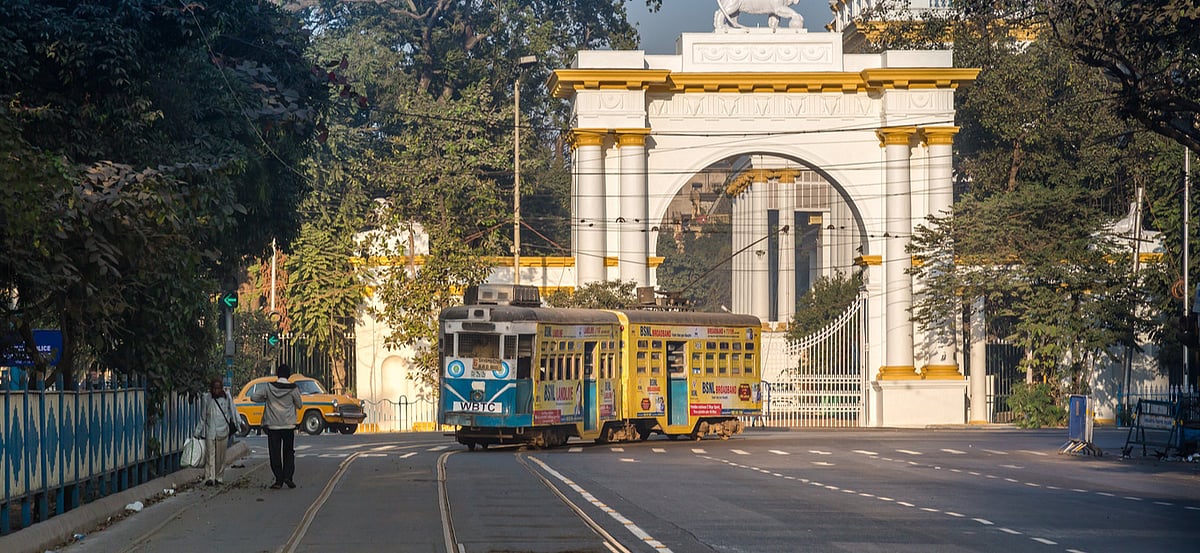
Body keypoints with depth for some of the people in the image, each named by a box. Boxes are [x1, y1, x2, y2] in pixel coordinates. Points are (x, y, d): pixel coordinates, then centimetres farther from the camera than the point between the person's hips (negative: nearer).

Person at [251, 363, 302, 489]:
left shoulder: (269, 388, -3)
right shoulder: (293, 389, -6)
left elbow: (253, 397, -3)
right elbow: (300, 405, 5)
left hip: (273, 426, 0)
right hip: (289, 426, 0)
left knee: (275, 454, 5)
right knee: (289, 452, 12)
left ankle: (279, 480, 2)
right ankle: (287, 475, -4)